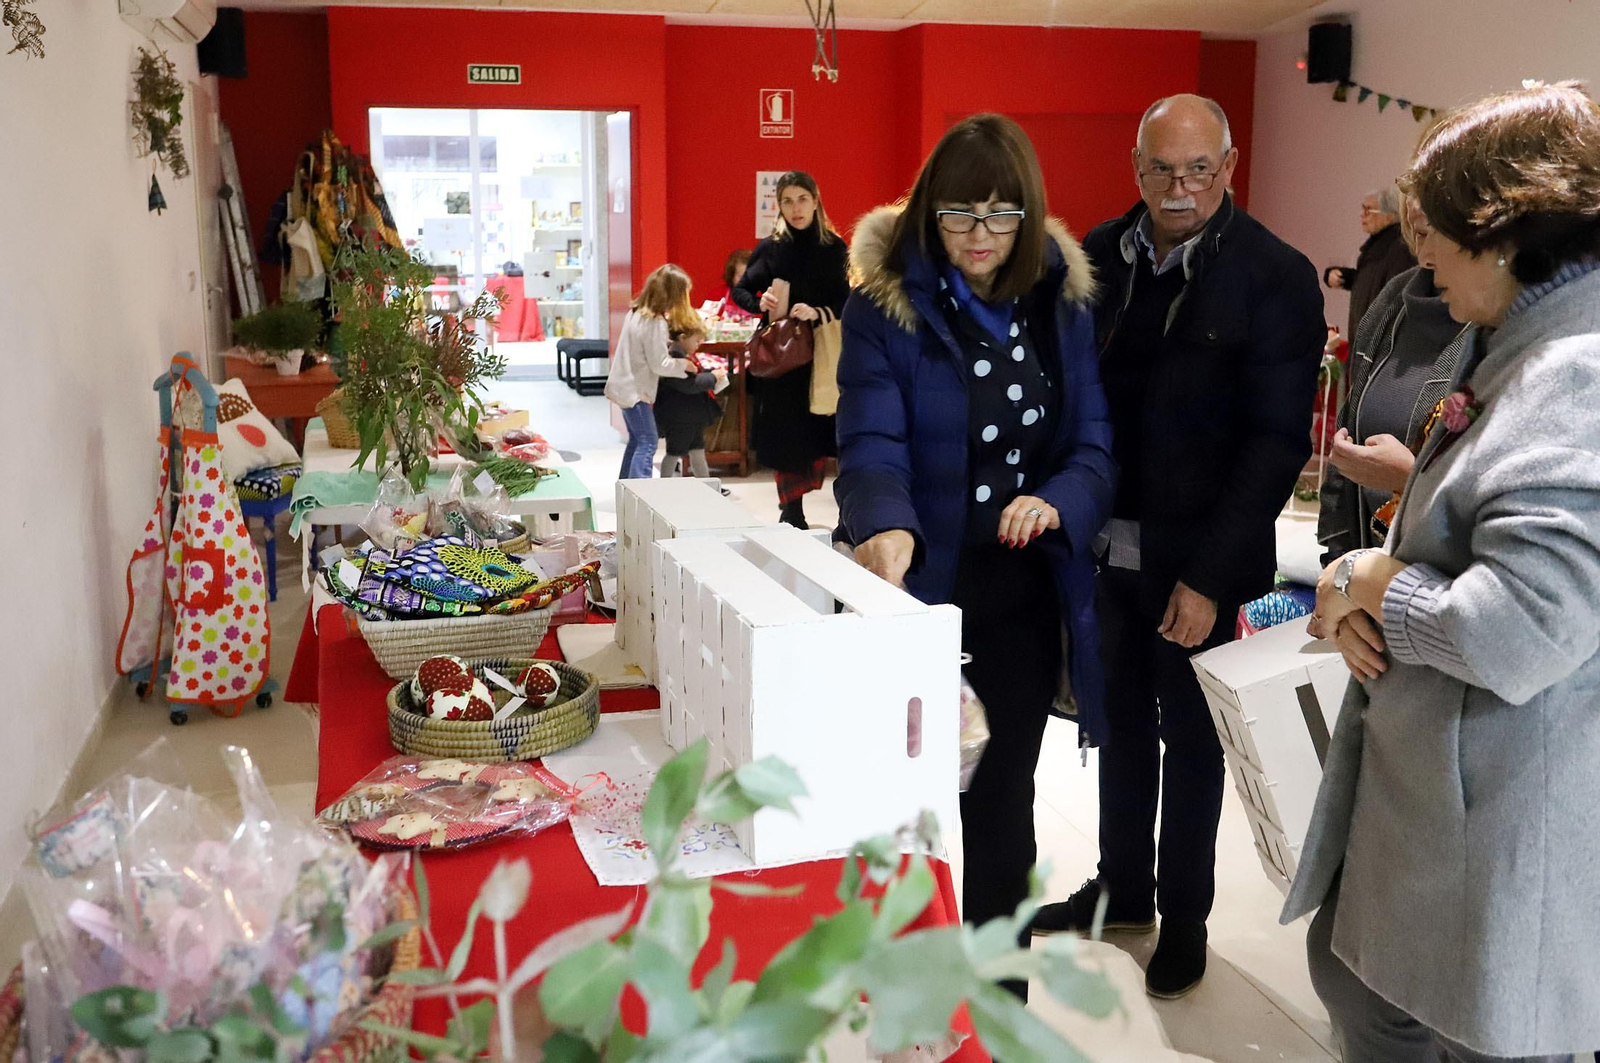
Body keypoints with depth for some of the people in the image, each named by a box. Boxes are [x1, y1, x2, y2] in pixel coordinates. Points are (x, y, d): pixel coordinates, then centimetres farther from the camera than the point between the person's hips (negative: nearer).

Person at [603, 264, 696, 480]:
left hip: (624, 385, 9)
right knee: (647, 442, -8)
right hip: (635, 389, -9)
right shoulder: (656, 323, -21)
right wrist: (685, 365, -7)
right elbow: (659, 364, -18)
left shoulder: (636, 312, 5)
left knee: (636, 439, 19)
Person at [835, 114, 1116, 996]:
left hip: (1027, 601, 3)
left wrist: (1059, 502, -24)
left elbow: (1094, 443, -1)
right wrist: (887, 528, -41)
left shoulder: (1062, 303, 2)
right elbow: (872, 446, -19)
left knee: (1003, 806, 15)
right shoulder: (885, 308, -9)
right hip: (921, 596, -2)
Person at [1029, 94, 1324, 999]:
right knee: (1121, 720, 17)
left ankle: (1185, 913, 30)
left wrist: (1210, 577, -16)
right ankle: (1123, 888, 36)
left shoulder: (1276, 277, -11)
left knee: (1189, 736, 11)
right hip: (1104, 541, 4)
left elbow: (1277, 441, -12)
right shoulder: (1098, 256, 1)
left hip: (1197, 557, -4)